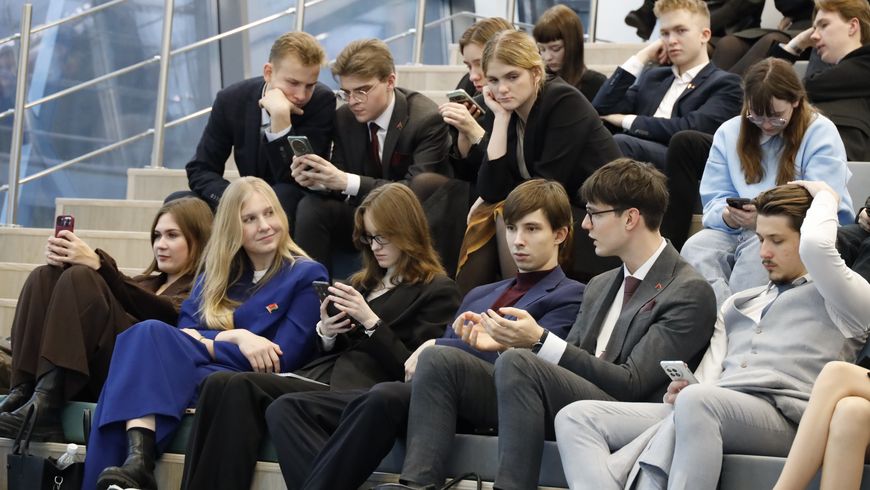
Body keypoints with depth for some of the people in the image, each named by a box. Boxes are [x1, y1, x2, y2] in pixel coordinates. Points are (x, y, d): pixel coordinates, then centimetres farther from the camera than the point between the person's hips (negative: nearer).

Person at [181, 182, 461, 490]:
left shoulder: (438, 291, 6)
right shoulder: (363, 283, 27)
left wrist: (370, 321, -10)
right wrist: (325, 333, 6)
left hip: (359, 392, -7)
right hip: (322, 376, 7)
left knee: (239, 389, -28)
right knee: (220, 385, -21)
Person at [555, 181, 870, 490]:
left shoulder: (836, 301, 11)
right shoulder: (738, 304, 33)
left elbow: (815, 246, -11)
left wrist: (825, 196, 10)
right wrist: (683, 390, -3)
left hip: (779, 416, -7)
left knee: (698, 401, -40)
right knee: (576, 417, -11)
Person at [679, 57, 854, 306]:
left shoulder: (821, 133, -1)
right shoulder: (729, 132, 13)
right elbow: (713, 199, 7)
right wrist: (729, 216, -18)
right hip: (738, 230, 4)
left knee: (759, 251, -38)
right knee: (695, 248, -28)